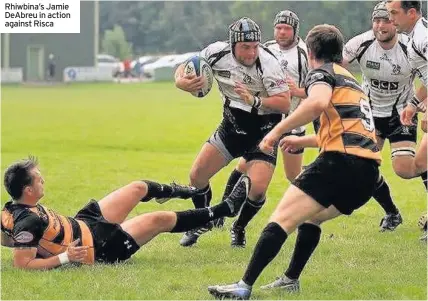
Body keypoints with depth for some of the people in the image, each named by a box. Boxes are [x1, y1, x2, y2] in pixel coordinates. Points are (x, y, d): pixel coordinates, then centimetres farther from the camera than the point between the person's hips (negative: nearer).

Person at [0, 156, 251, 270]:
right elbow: (22, 264, -37)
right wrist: (64, 257, -34)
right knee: (161, 219, -2)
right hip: (98, 247, -9)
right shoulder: (28, 222, -37)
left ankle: (185, 192, 49)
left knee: (139, 188, 16)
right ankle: (227, 208, 16)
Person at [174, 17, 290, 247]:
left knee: (257, 189, -18)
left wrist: (255, 101, -40)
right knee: (197, 176, -2)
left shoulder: (267, 62, -26)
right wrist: (181, 81, -22)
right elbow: (185, 67, 0)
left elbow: (285, 103, -25)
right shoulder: (217, 53, -15)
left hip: (263, 132, -4)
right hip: (231, 128, 4)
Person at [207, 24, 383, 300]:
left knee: (282, 219, -11)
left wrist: (277, 131, -14)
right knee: (310, 217, 29)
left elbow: (318, 102, -20)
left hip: (342, 161, -9)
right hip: (368, 173, 9)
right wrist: (298, 141, 59)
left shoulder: (322, 72, 6)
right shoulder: (352, 81, 32)